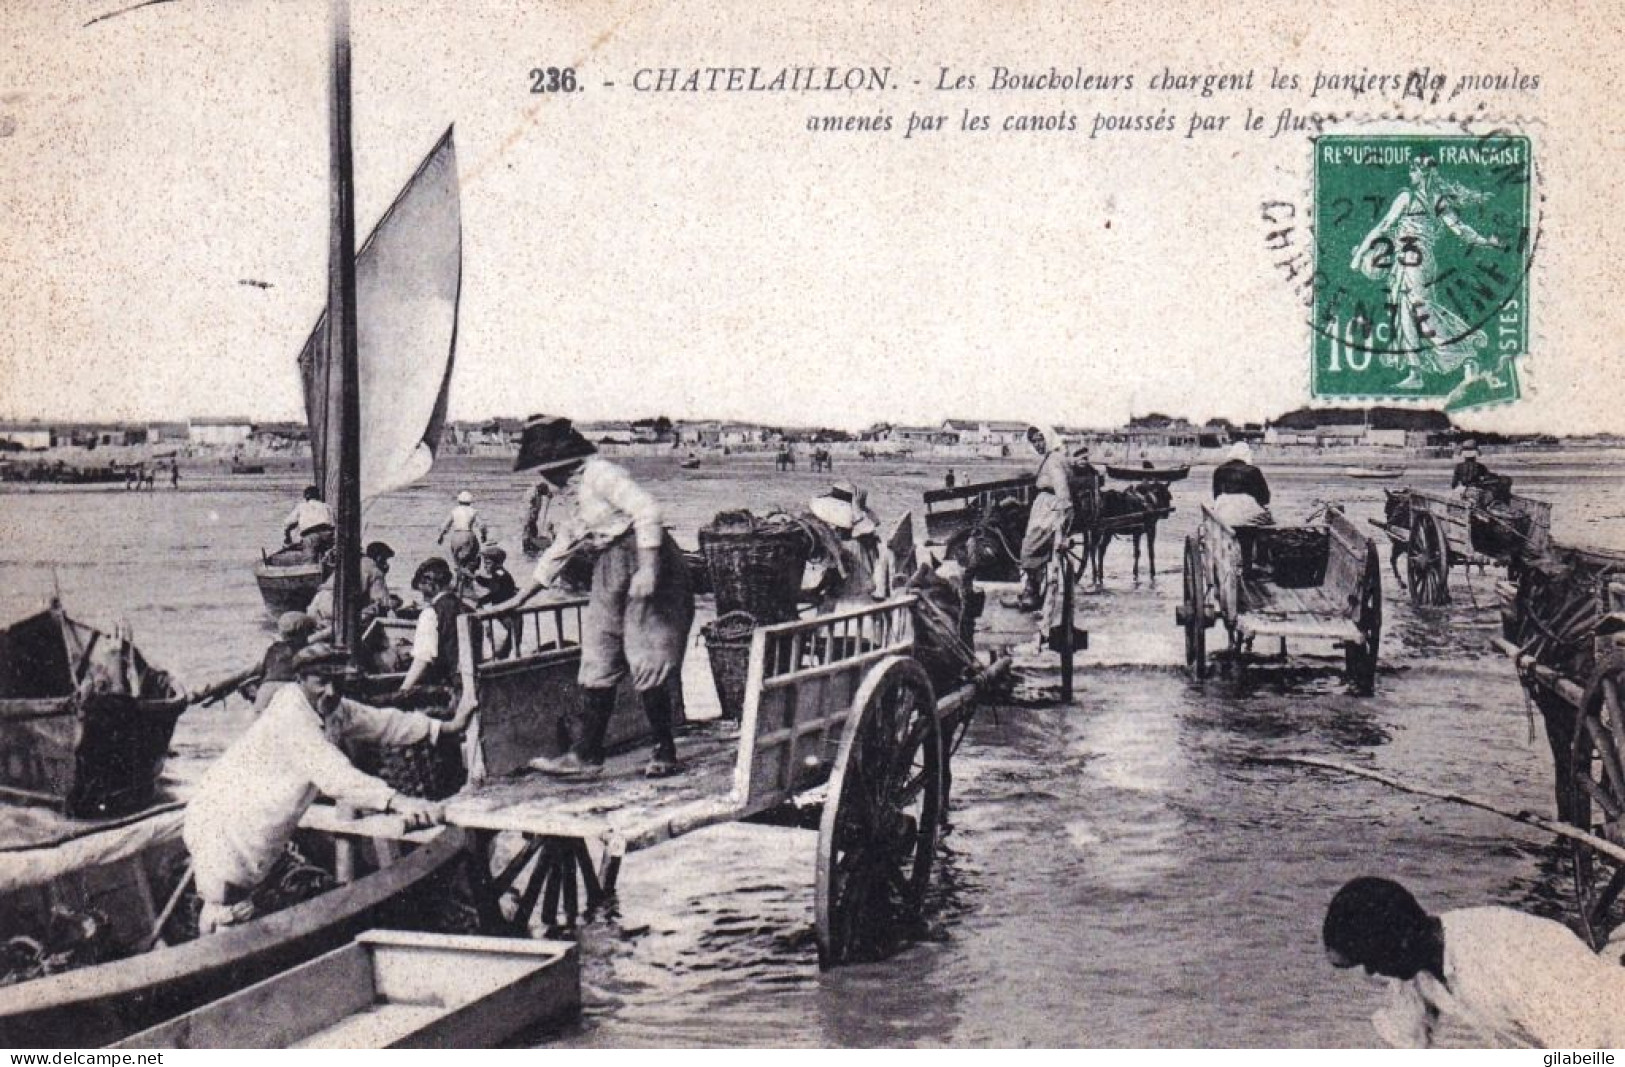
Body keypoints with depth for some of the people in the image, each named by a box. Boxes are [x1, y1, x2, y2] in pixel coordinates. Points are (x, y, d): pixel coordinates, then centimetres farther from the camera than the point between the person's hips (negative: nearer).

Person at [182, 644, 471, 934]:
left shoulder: (333, 709, 0)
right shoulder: (290, 718, -29)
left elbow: (383, 722, 7)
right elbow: (334, 776, -39)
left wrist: (448, 727, -1)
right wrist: (397, 801, -49)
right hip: (222, 825, -9)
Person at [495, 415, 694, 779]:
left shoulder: (600, 474, -8)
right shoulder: (578, 504, 21)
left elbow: (648, 510, -20)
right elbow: (555, 555, 31)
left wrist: (648, 569, -28)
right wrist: (518, 600, 34)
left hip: (642, 566, -10)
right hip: (611, 579, 10)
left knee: (647, 667, -8)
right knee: (598, 667, 7)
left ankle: (665, 753, 3)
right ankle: (586, 756, 10)